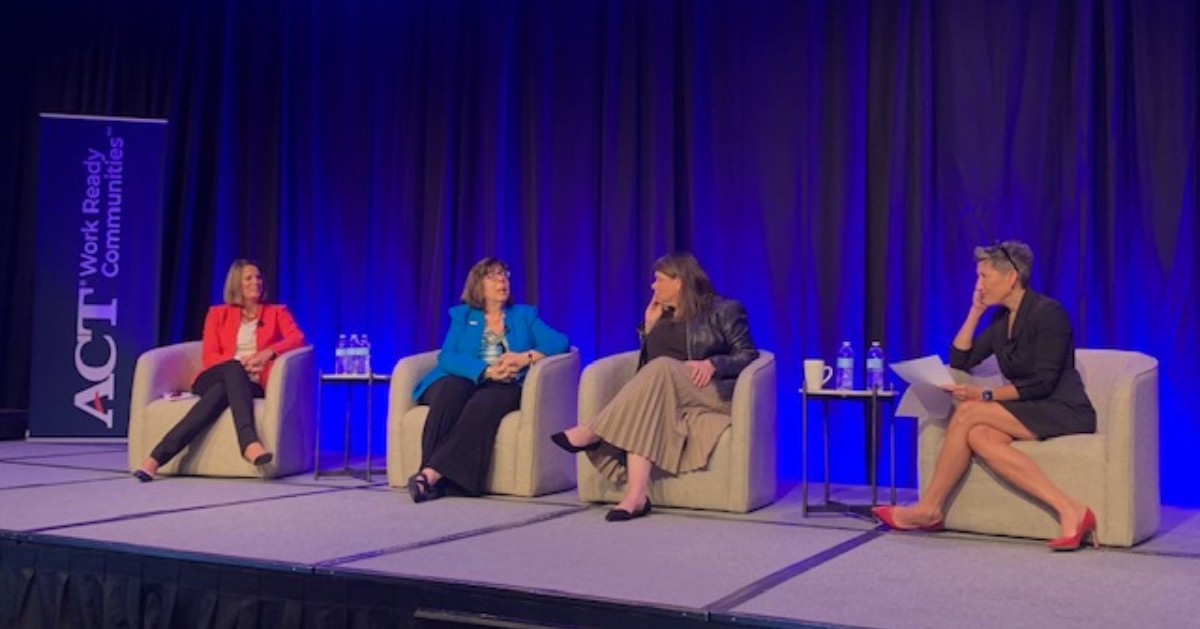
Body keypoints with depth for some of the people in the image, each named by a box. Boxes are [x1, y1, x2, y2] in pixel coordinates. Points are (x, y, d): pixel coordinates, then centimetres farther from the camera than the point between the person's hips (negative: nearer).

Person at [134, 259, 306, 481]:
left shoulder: (277, 312, 17)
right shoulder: (218, 313, 18)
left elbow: (297, 338, -3)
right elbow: (209, 357, 6)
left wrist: (269, 351, -23)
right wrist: (239, 363, -15)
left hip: (251, 384, 0)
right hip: (215, 378, 0)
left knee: (221, 391, -37)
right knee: (234, 369, -38)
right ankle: (249, 442, -60)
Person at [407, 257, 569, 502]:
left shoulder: (525, 315, 21)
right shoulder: (461, 315, 19)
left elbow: (560, 342, 5)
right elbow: (447, 357, 1)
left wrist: (526, 357, -13)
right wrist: (487, 371, -15)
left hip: (505, 386, 0)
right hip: (464, 380, 1)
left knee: (485, 403, -36)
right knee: (451, 390, -36)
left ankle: (432, 473, -43)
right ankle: (430, 477, -43)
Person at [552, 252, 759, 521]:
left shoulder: (723, 310, 8)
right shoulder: (663, 317, 23)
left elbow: (748, 355, -1)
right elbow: (645, 364, 21)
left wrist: (713, 364, -19)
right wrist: (649, 326, 11)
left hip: (713, 394, -5)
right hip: (665, 397, 5)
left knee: (661, 368, -34)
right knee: (642, 413, -32)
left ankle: (593, 432, -32)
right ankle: (637, 494, -49)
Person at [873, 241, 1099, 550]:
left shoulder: (1048, 312, -12)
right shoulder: (1001, 318, 13)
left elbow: (1043, 383, -18)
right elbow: (960, 361, 12)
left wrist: (985, 395, -21)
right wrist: (975, 311, 6)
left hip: (1064, 412, -7)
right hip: (1029, 412, 7)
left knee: (968, 412, -24)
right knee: (979, 437, -27)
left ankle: (929, 509, -17)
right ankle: (1069, 510, -31)